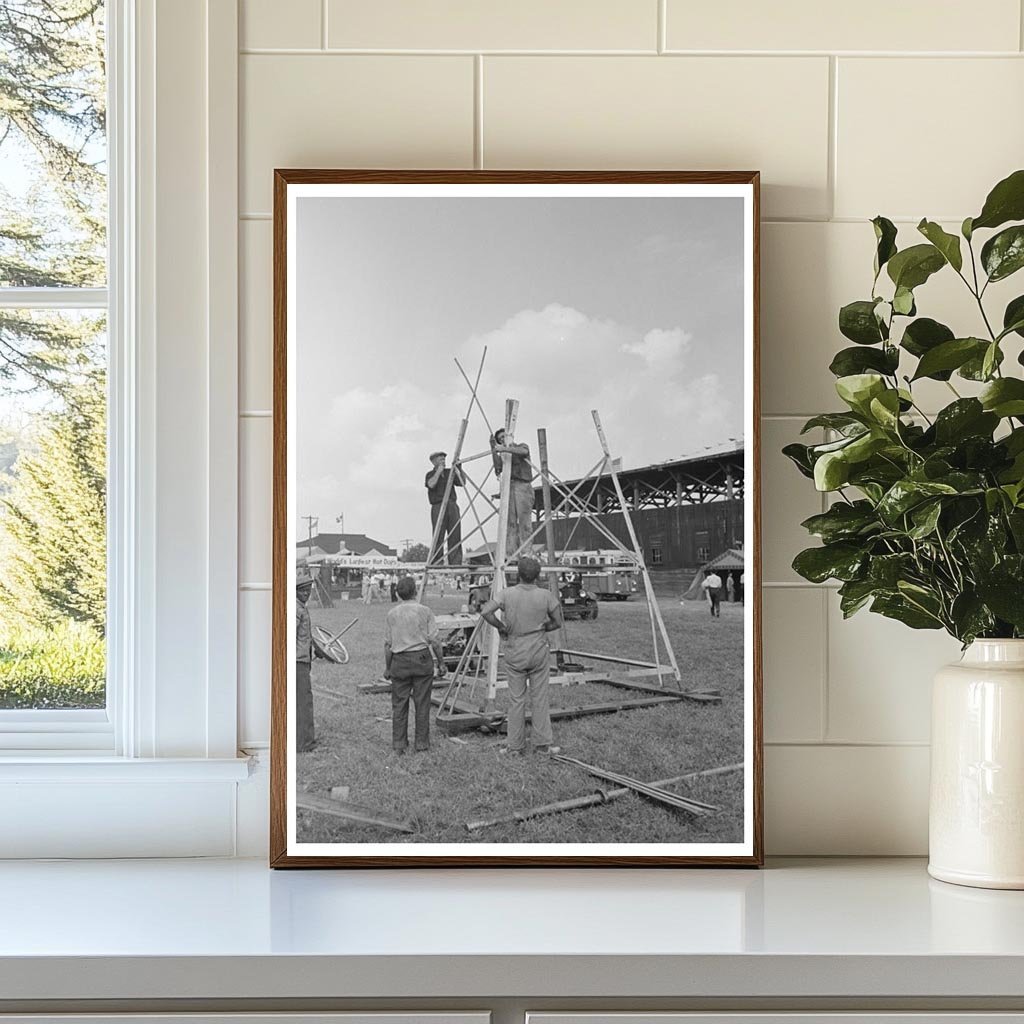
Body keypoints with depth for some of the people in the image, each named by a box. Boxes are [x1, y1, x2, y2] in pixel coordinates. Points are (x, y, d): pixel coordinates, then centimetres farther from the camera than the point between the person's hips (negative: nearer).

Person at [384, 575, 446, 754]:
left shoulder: (392, 614, 2)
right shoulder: (424, 611, -4)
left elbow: (388, 644, 4)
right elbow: (434, 640, -5)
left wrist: (387, 667, 14)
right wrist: (441, 663, 4)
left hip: (399, 661, 2)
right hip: (422, 659, -2)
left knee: (399, 704, 7)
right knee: (422, 703, 6)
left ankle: (399, 744, 8)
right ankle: (422, 742, 10)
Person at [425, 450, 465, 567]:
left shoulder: (449, 473, 18)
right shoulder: (430, 474, 7)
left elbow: (462, 483, 6)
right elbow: (431, 484, -15)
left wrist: (459, 469, -4)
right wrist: (438, 472, -12)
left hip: (452, 506, 4)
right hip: (438, 508, -4)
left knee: (455, 538, -3)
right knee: (438, 539, -10)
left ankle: (456, 565, -6)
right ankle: (432, 565, -8)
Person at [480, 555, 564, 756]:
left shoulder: (508, 594, -8)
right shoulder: (546, 595, -7)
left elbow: (485, 611, -18)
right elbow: (557, 622, -1)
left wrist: (502, 628, -4)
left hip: (515, 654, 0)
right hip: (539, 652, 0)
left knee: (517, 700, 6)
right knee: (540, 699, 6)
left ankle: (515, 746, 9)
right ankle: (543, 744, 8)